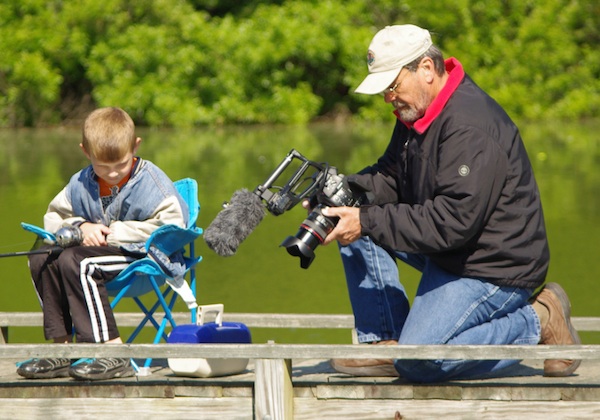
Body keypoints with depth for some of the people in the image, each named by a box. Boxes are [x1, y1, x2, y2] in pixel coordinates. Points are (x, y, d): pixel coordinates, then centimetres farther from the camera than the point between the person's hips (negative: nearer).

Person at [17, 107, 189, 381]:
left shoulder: (151, 182, -12)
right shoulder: (81, 184, 6)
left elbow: (172, 225, -21)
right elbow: (54, 217, 15)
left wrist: (114, 232, -18)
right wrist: (81, 227, -9)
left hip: (144, 256, -8)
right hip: (103, 251, 8)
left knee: (75, 262, -28)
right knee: (41, 259, -8)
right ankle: (63, 347, -7)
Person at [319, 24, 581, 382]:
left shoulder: (471, 126, -26)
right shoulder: (418, 111, 7)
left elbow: (453, 221, -30)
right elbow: (391, 178, 13)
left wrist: (369, 222, -28)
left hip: (494, 268, -10)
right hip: (447, 252, 10)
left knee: (418, 363, -20)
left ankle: (538, 324, -4)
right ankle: (383, 340, 4)